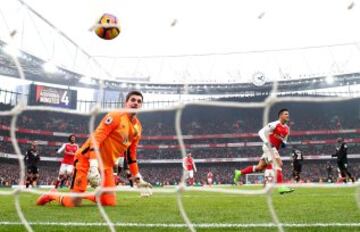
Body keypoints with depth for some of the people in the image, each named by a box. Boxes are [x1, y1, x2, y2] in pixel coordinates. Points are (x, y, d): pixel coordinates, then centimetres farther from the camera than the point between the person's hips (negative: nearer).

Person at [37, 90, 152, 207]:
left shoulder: (138, 127, 7)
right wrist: (94, 166, -33)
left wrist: (138, 178, 14)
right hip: (87, 159, -7)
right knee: (73, 203, -7)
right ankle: (51, 195, 24)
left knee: (110, 203, -4)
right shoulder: (115, 116, -15)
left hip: (107, 165, 7)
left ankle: (83, 195, 21)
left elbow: (131, 155, 16)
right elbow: (95, 138, -23)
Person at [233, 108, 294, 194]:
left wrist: (284, 143, 0)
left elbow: (284, 139, 24)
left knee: (260, 167, 9)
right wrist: (267, 142, -26)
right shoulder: (274, 124, -12)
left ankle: (239, 173, 21)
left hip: (275, 149, 8)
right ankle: (281, 187, -19)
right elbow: (261, 132, -13)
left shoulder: (287, 129, 10)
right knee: (279, 164, -19)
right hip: (269, 147, -8)